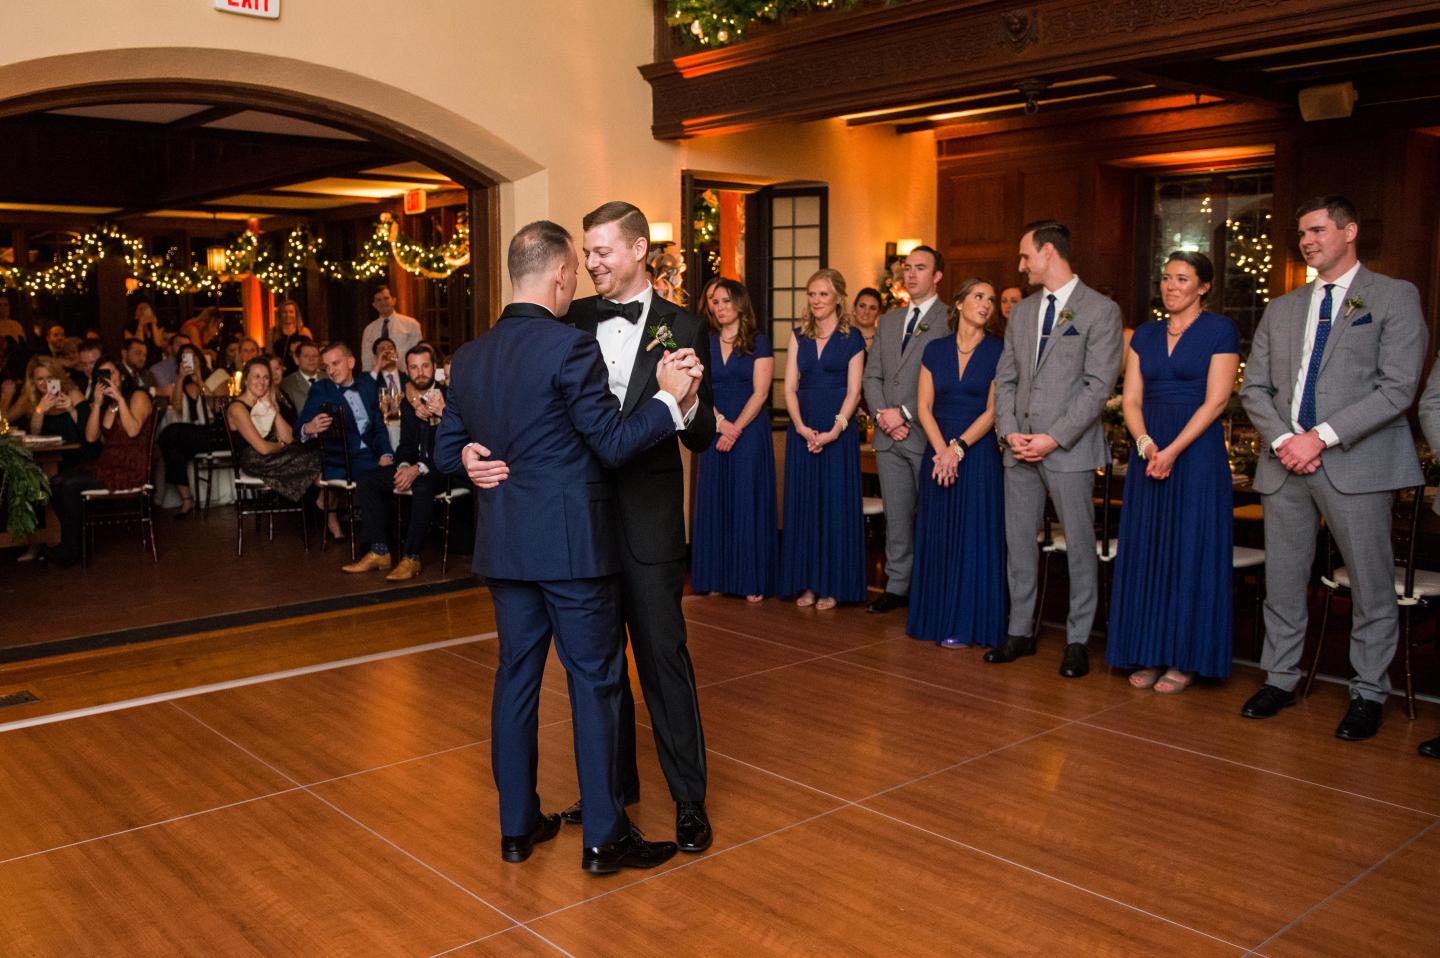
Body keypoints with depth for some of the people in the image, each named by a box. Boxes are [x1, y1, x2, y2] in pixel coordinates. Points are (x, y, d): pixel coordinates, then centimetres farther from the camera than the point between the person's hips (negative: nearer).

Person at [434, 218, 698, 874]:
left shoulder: (469, 357, 9)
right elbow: (613, 443, -14)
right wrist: (670, 398, -6)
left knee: (516, 677, 14)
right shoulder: (570, 346, -14)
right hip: (571, 543, -7)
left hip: (504, 546, 7)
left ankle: (516, 825, 25)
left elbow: (447, 449, 15)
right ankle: (604, 837, 12)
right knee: (595, 683, 4)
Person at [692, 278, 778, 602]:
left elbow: (760, 393, -7)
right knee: (714, 500, 4)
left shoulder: (759, 342, -1)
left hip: (750, 429, -3)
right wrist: (720, 423, -11)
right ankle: (716, 577, 11)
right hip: (714, 430, 4)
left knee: (748, 500, -1)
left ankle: (752, 580, 4)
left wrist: (736, 428, -15)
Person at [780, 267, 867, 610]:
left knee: (836, 505, 0)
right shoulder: (799, 335, 10)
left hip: (839, 431, -3)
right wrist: (801, 427, -10)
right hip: (802, 431, 3)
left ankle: (832, 585, 8)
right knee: (802, 504, 5)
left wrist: (834, 430, -16)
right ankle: (806, 583, 13)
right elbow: (790, 387, 5)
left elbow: (853, 391, -4)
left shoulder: (852, 338, 1)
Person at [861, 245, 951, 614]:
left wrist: (905, 414, -14)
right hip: (888, 435, 6)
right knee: (896, 515, 10)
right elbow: (872, 375, 14)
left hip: (927, 434, -6)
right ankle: (897, 586, 18)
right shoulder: (888, 321, 16)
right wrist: (881, 414, -3)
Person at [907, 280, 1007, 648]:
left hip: (979, 454, -3)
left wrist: (959, 448, -15)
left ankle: (965, 624, 7)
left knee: (973, 538, -1)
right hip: (940, 454, 3)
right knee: (937, 536, 8)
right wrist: (942, 450, -12)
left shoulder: (998, 352, -1)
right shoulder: (935, 350, 7)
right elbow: (924, 407, 2)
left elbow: (993, 410, -7)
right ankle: (935, 617, 17)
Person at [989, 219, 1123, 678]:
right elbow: (1006, 378, 13)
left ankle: (1077, 640, 12)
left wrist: (1054, 438, -16)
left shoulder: (1100, 310, -5)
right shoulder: (1022, 311, 14)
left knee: (1079, 545, 2)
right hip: (1020, 447, 6)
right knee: (1019, 541, 10)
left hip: (1069, 448, -6)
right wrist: (1010, 431, -3)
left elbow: (1098, 385, -11)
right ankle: (1020, 631, 20)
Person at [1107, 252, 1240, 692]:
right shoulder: (1145, 335, 12)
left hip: (1196, 453, -5)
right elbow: (1131, 400, 7)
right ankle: (1149, 654, 14)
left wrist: (1172, 451, -17)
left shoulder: (1220, 330, -2)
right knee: (1146, 551, 5)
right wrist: (1145, 444, -11)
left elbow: (1215, 401, -10)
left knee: (1190, 552, -1)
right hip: (1148, 454, 5)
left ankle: (1184, 659, 9)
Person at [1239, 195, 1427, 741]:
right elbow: (1254, 388, 11)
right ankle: (1280, 680, 22)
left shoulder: (1395, 298, 1)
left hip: (1356, 464, -4)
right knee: (1281, 582, 10)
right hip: (1285, 464, 5)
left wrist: (1322, 437, -15)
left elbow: (1397, 389, -9)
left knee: (1371, 586, 3)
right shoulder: (1281, 309, 16)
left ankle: (1369, 693, 16)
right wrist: (1283, 440, -6)